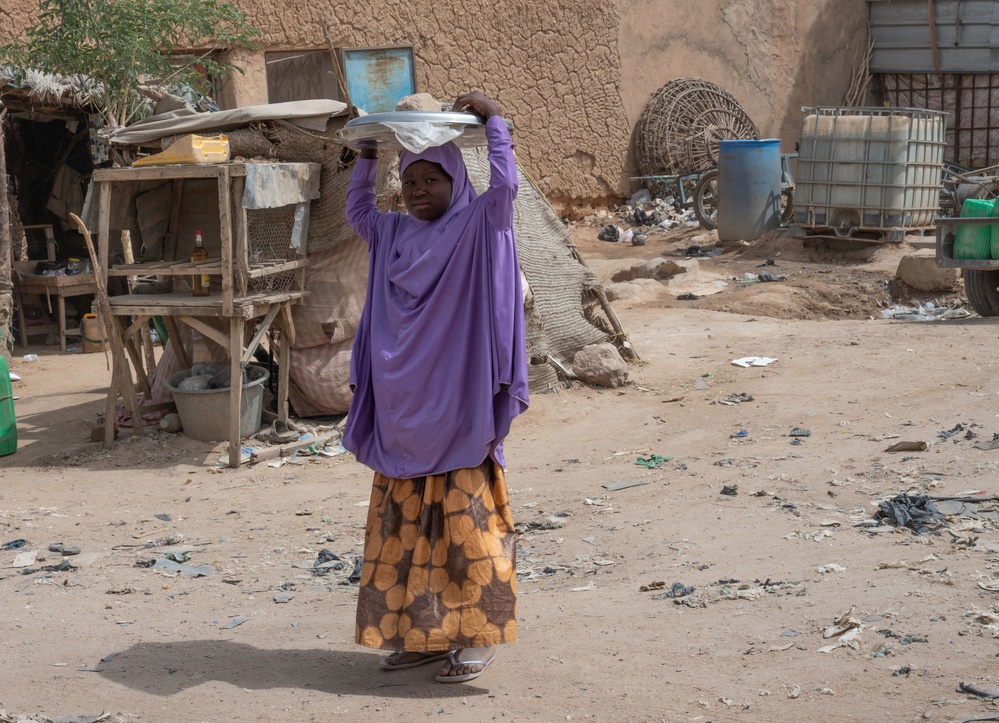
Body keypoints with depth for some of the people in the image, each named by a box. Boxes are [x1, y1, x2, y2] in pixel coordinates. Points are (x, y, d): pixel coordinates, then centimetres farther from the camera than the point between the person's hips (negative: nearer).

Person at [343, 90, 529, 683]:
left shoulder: (476, 228, -3)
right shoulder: (394, 235, 13)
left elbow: (505, 186, -17)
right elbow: (357, 210, 28)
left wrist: (494, 120, -12)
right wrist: (369, 155, 18)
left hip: (456, 408, -6)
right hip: (402, 410, 6)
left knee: (464, 520, -3)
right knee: (404, 523, 8)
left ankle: (475, 637, 4)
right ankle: (420, 633, 17)